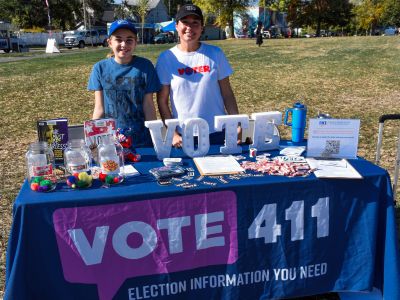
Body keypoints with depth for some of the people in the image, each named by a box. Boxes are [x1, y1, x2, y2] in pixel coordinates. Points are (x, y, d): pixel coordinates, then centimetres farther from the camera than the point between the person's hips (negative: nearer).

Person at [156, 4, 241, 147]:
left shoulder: (215, 54, 0)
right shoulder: (166, 58, -3)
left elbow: (227, 93, 3)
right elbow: (162, 101, -1)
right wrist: (173, 133, -8)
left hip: (217, 132, 1)